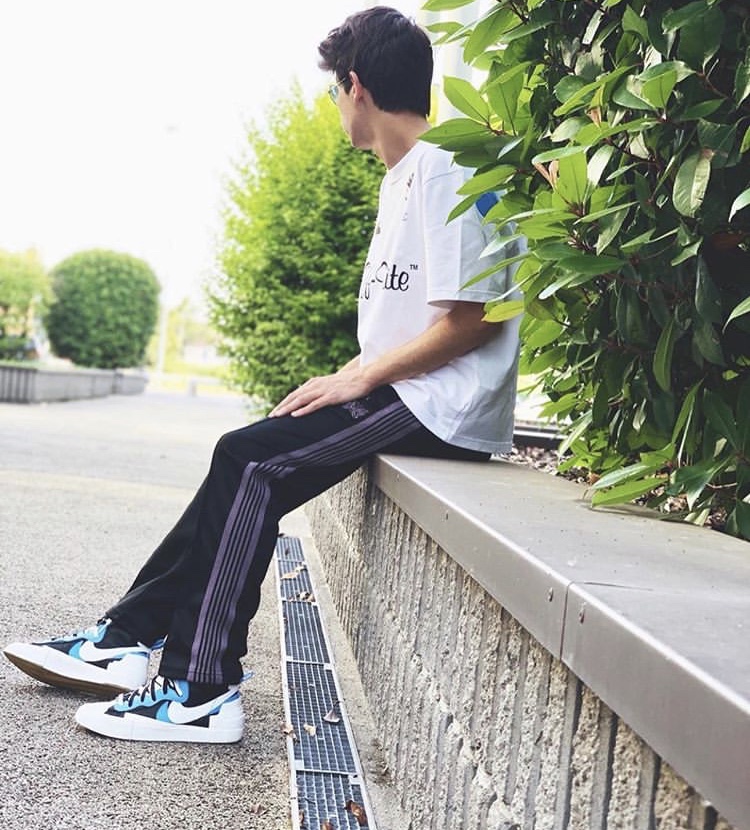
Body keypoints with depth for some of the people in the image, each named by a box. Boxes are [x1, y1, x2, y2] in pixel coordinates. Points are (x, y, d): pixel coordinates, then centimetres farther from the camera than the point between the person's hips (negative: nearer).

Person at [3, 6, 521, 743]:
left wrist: (359, 378, -13)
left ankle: (203, 692, -12)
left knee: (252, 461, -16)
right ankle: (128, 639, 7)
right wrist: (341, 379, 7)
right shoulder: (404, 178, 19)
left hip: (440, 408, -9)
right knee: (247, 462, 2)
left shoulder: (441, 174, -13)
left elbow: (472, 319, -19)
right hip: (401, 396, 9)